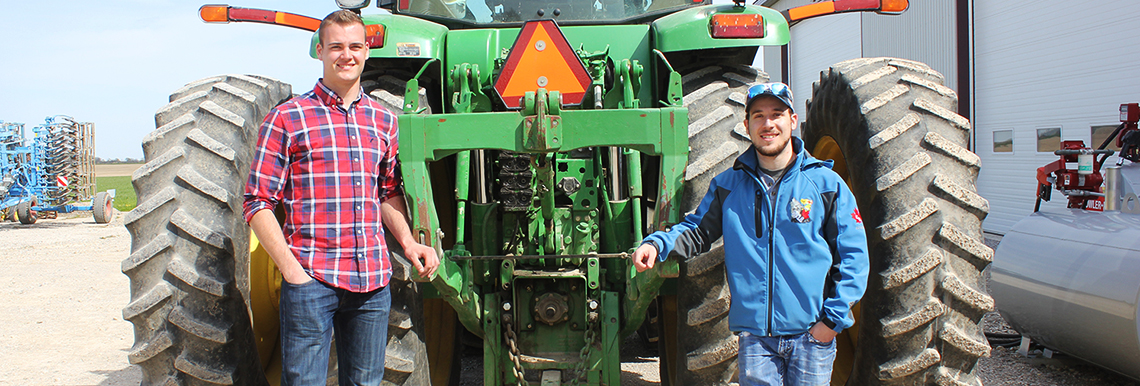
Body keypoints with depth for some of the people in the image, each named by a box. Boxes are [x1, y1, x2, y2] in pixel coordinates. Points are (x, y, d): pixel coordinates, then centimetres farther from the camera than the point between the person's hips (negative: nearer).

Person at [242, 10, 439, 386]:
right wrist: (291, 269, -12)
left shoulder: (384, 121, 13)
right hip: (311, 281, -4)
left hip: (373, 282, 4)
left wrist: (408, 242, 5)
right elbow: (258, 203, -3)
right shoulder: (287, 118, -1)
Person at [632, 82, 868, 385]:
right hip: (755, 336, 1)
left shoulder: (826, 183, 1)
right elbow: (697, 231, 13)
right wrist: (657, 244, -9)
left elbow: (853, 256, 1)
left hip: (811, 334, -1)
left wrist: (833, 319, -6)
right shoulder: (727, 186, 7)